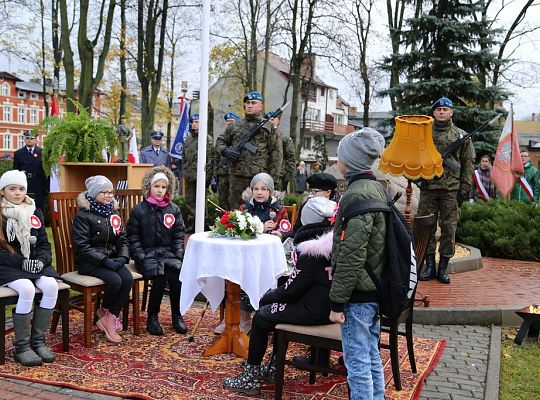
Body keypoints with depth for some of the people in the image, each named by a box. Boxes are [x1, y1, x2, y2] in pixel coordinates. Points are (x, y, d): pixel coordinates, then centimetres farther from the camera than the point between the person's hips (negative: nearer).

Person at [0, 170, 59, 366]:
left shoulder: (35, 212, 15)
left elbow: (44, 243, 13)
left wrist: (41, 260, -8)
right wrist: (21, 262, -19)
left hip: (35, 263, 4)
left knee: (51, 285, -26)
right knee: (27, 289, -33)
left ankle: (38, 341, -14)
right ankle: (21, 346, -19)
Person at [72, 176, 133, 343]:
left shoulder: (114, 214, 12)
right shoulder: (83, 216, -7)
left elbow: (122, 239, 12)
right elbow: (82, 246, -14)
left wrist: (123, 257, -9)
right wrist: (104, 260, -22)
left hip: (111, 259, 6)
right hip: (89, 262, -6)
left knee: (128, 279, -23)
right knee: (114, 280, -29)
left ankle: (108, 318, -12)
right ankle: (107, 314, 0)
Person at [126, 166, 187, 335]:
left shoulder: (174, 210, 12)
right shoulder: (138, 210, 3)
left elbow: (178, 236, 12)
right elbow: (133, 238, 2)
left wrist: (178, 256, -2)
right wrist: (142, 258, -10)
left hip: (168, 252, 2)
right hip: (147, 253, -2)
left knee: (177, 274, -27)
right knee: (160, 276, -30)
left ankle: (177, 316, -12)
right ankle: (152, 318, -12)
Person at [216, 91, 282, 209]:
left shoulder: (268, 127, 3)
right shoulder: (235, 126, 13)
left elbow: (276, 153, 0)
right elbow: (220, 141, 23)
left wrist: (272, 177, -7)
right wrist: (225, 151, 0)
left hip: (259, 177, -3)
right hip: (236, 177, 3)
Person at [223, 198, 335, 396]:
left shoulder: (312, 250, -18)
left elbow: (291, 289, -16)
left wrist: (267, 297, 3)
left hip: (315, 310, -9)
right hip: (331, 306, 9)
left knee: (260, 317, 6)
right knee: (275, 307, 26)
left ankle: (250, 378, 14)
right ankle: (273, 368, 31)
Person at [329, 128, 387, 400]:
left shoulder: (357, 195, -19)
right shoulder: (377, 188, 9)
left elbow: (351, 255, -21)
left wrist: (337, 301, -16)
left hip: (358, 294, -9)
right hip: (375, 289, 9)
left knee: (357, 362, 1)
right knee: (372, 356, 18)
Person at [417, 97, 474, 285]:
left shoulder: (461, 136, 6)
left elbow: (467, 164, 5)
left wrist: (465, 188, -2)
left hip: (451, 189, -1)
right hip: (428, 187, 1)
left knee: (449, 228, 2)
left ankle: (443, 267, 11)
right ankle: (429, 265, 13)